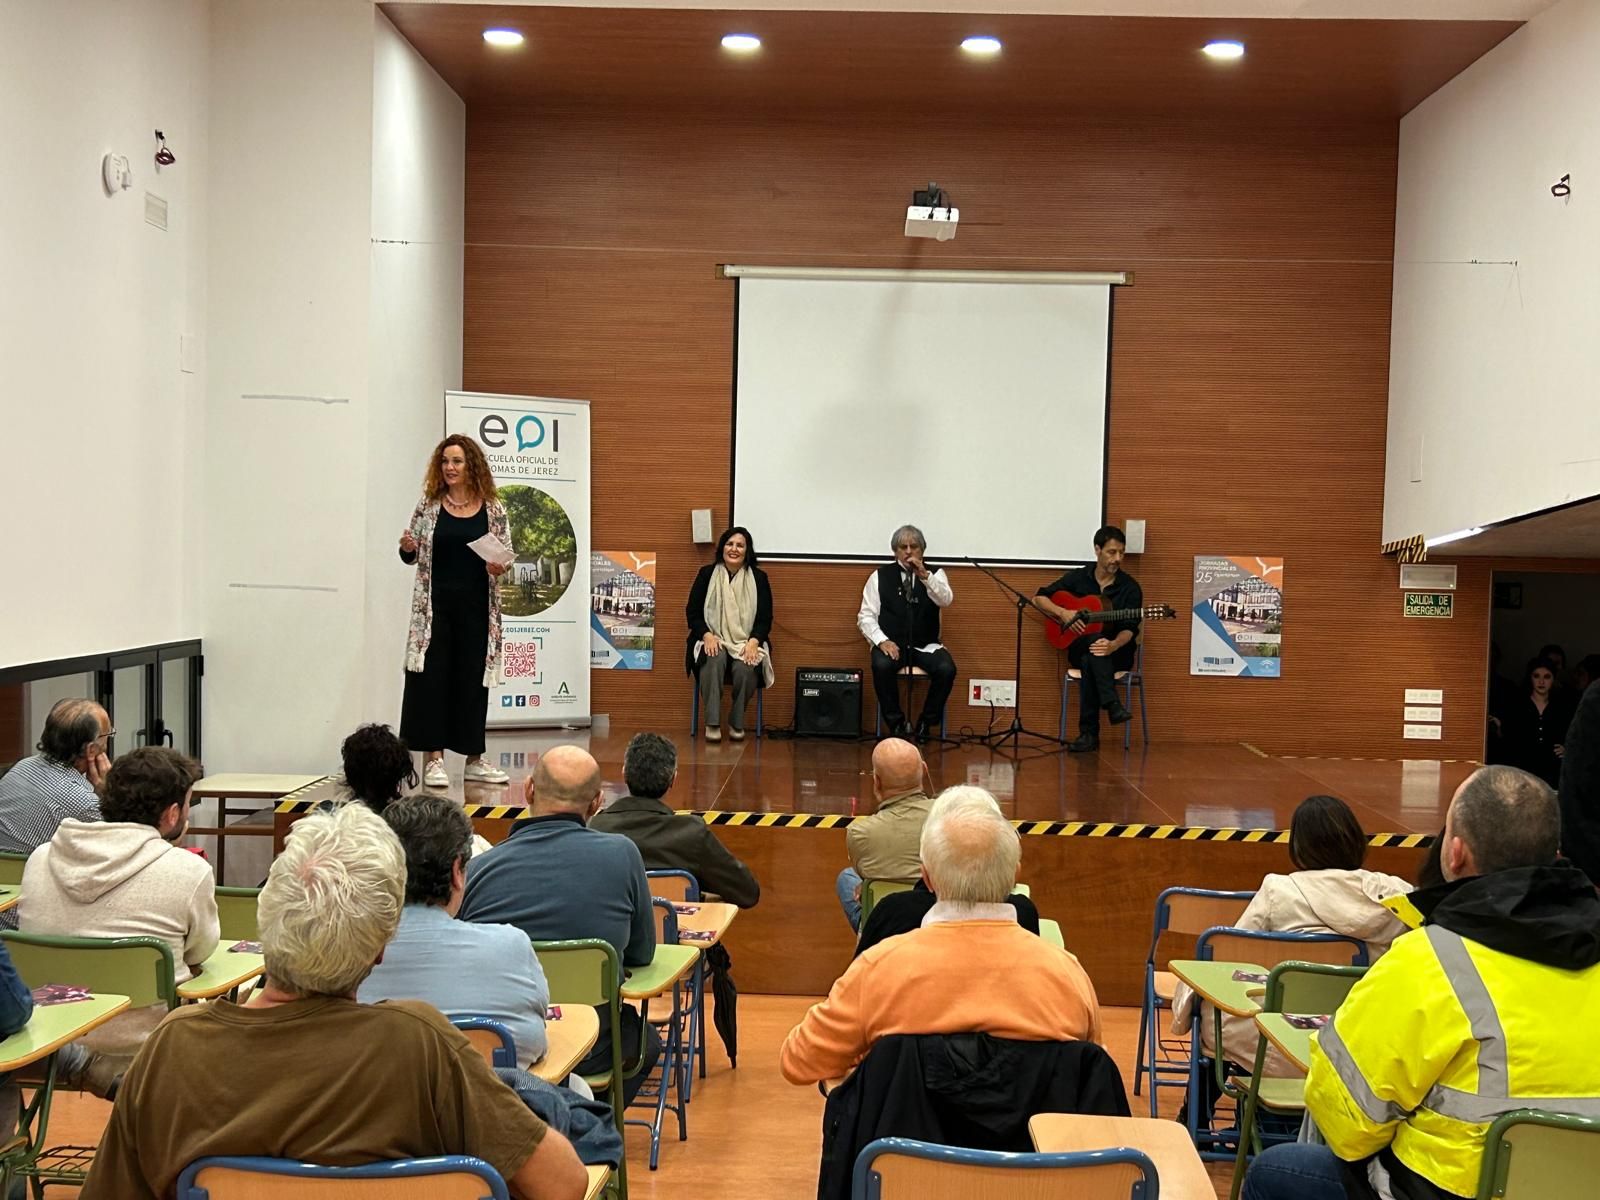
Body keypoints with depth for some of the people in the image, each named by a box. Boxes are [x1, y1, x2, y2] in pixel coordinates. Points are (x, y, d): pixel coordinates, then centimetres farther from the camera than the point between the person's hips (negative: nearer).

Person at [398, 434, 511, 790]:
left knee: (473, 678, 7)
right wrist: (407, 548, -15)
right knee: (432, 676, -2)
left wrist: (499, 567, -14)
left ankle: (474, 759, 16)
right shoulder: (429, 505, 3)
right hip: (435, 604, -1)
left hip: (476, 607, 1)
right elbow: (412, 555, 7)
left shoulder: (493, 508, 3)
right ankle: (433, 758, 5)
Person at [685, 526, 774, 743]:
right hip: (713, 640, 0)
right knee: (714, 661, -36)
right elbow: (692, 611, 6)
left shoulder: (759, 578, 7)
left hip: (747, 643, 0)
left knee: (745, 668, -33)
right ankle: (712, 723, -30)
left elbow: (765, 618, 5)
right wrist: (707, 635, -12)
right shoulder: (707, 574, 7)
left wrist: (753, 641, -14)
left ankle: (737, 724, -13)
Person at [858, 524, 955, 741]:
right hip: (891, 644, -1)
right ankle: (895, 723, -15)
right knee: (881, 666, -34)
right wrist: (882, 640, -14)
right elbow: (866, 617, 3)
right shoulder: (880, 576, 7)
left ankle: (926, 724, -8)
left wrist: (924, 575, -25)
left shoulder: (935, 575, 9)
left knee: (946, 669, -29)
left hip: (925, 646, 1)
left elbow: (946, 601, -12)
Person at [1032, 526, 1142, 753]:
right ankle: (1112, 705, -49)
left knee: (1089, 661, -37)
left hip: (1117, 652, -1)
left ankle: (1089, 734, -38)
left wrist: (1113, 645, -34)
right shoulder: (1077, 577, 4)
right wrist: (1062, 612, -13)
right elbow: (1039, 598, 6)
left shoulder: (1130, 587, -2)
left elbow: (1129, 628, -11)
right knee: (1093, 642, -37)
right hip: (1079, 649, 1)